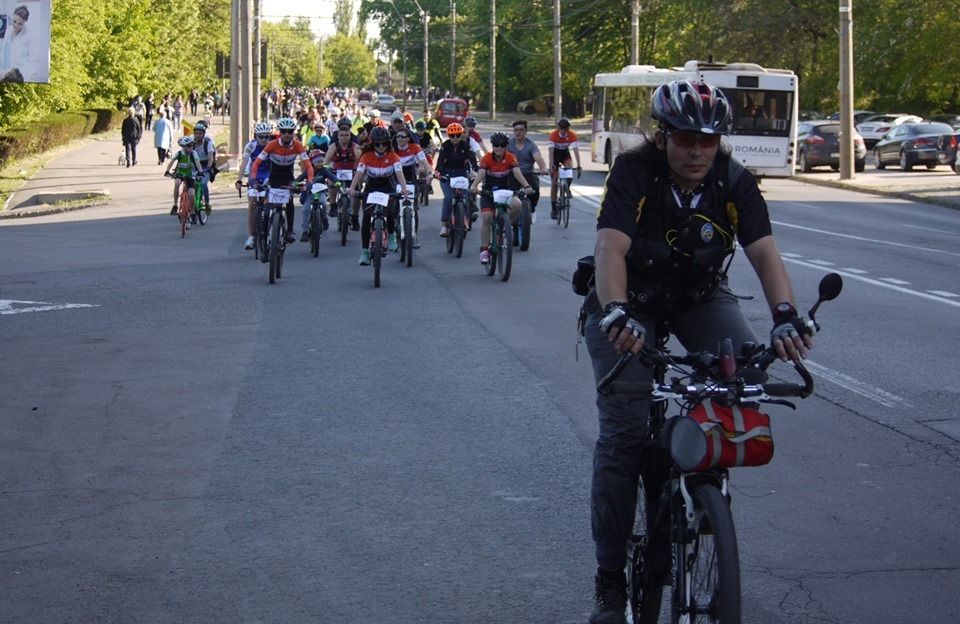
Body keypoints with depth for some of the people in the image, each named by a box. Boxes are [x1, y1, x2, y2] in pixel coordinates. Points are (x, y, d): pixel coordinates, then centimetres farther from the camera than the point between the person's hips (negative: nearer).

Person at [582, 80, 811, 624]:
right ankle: (610, 580, -7)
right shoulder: (634, 173, -23)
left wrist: (786, 314, -45)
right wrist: (616, 313, -56)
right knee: (624, 432, -16)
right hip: (630, 299, -3)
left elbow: (764, 251, -26)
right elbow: (611, 248, -37)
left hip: (700, 297, 3)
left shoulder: (734, 182, -15)